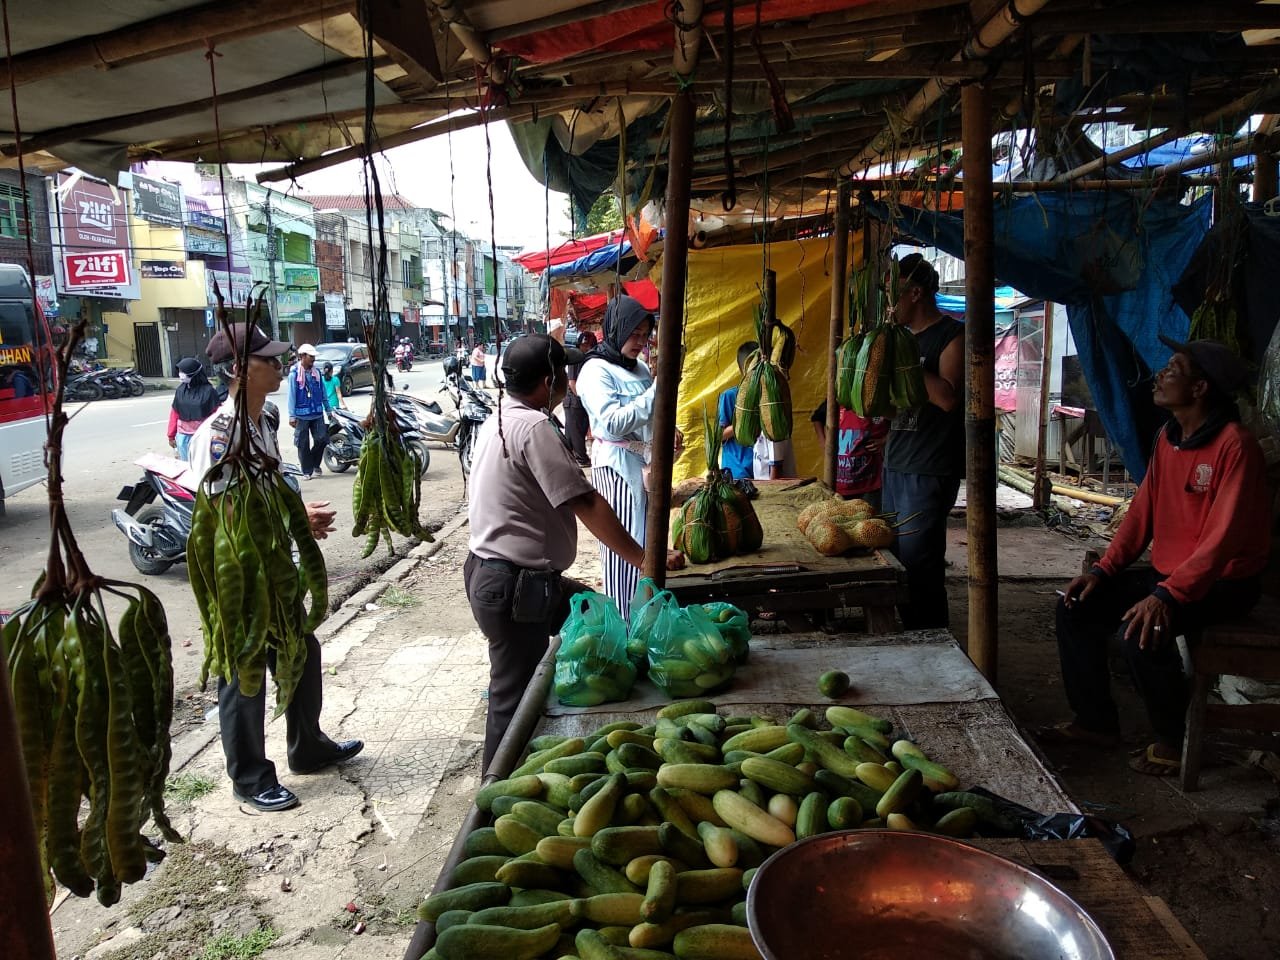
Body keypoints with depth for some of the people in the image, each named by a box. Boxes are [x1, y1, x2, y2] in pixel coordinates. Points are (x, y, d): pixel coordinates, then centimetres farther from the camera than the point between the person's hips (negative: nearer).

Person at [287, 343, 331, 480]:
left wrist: (328, 410, 16)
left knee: (321, 439, -3)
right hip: (301, 415, -4)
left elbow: (323, 392, 15)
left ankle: (315, 464, 20)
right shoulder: (294, 373, -7)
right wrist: (292, 416, -11)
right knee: (303, 444, 2)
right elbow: (292, 395, -8)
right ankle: (307, 471, 10)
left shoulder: (316, 372, 9)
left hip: (317, 413, 4)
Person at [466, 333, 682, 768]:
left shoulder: (501, 420, 11)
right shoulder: (534, 427, -21)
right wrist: (645, 560, -15)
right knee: (515, 699, 4)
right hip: (513, 588, -10)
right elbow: (587, 505, -22)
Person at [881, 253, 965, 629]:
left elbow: (948, 396, -22)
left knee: (917, 562, -8)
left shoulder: (952, 335, -7)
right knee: (894, 556, 11)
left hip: (929, 472, -8)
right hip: (895, 467, 9)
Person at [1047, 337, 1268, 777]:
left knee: (1140, 632, -30)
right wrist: (1103, 570, -1)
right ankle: (1095, 721, 13)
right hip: (1168, 573, 9)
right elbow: (1142, 512, 9)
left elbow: (1222, 539, -27)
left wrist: (1165, 596, -33)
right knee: (1076, 605, -1)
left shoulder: (1235, 446, -20)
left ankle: (1173, 741, -4)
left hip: (1222, 583, -8)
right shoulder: (1168, 438, 6)